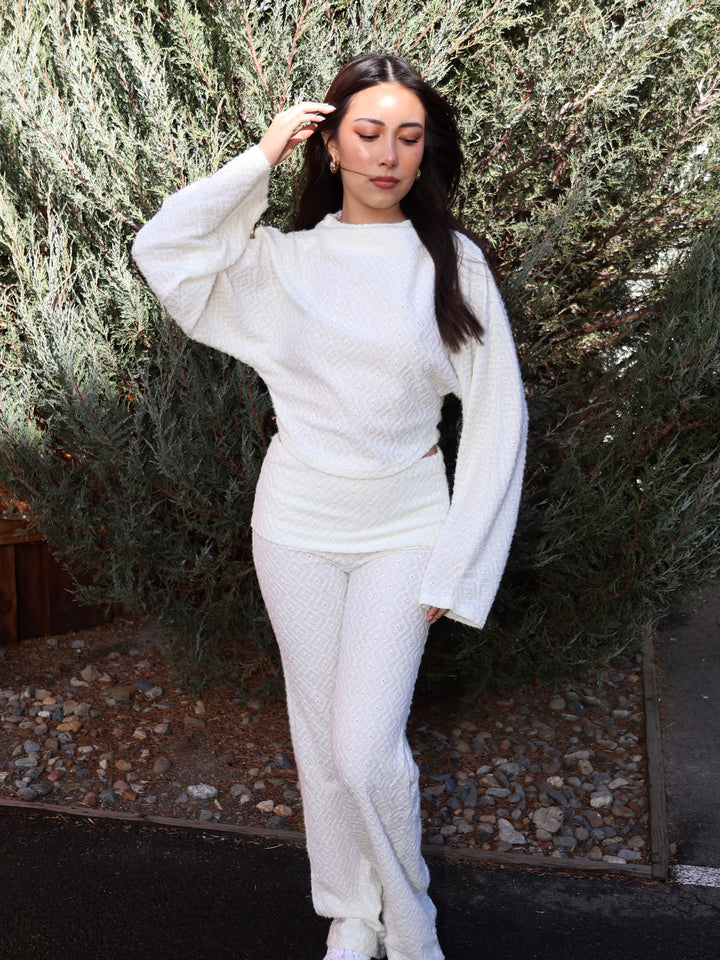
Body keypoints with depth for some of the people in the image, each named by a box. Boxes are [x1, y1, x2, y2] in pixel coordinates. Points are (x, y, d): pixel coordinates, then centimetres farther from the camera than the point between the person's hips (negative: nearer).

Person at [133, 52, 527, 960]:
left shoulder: (454, 262, -3)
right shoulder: (285, 259, 2)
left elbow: (496, 419, -3)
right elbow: (161, 248, -9)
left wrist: (452, 569, -6)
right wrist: (260, 159, -7)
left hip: (404, 527, -2)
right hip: (297, 524, 2)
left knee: (366, 748, -9)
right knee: (321, 735, 11)